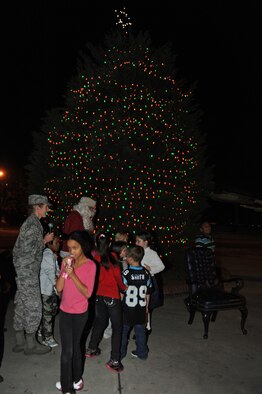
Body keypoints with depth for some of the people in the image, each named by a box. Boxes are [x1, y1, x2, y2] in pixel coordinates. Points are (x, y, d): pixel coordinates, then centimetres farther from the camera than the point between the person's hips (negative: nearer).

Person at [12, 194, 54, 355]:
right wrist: (44, 240, -12)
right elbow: (28, 250, -23)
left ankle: (20, 341, 26)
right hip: (28, 271, -10)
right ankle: (31, 344, 13)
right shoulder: (33, 224, -18)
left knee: (22, 305, 15)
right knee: (34, 306, 0)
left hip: (24, 271, 10)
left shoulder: (31, 222, 13)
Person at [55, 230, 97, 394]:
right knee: (67, 350, 7)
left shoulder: (90, 265, -15)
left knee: (75, 346, 15)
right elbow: (59, 288, -7)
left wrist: (73, 275, -29)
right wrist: (64, 270, -21)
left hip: (80, 313, -2)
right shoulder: (67, 262, -3)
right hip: (65, 312, 3)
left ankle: (76, 378, 36)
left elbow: (87, 293, -19)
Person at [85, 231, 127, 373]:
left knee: (100, 321, 24)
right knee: (117, 327, 7)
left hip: (98, 295, 5)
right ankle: (114, 360, 9)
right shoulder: (112, 258, -16)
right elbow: (118, 277, -8)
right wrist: (124, 288, 11)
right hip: (112, 297, -4)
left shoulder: (93, 257, -9)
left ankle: (91, 349, 38)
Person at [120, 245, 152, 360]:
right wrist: (146, 306, 16)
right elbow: (148, 293, 4)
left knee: (123, 331, 14)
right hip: (141, 309, 4)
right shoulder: (146, 273, -5)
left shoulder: (126, 273, -19)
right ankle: (142, 353, 28)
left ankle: (121, 352, 26)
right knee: (140, 331, 17)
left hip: (127, 309, -3)